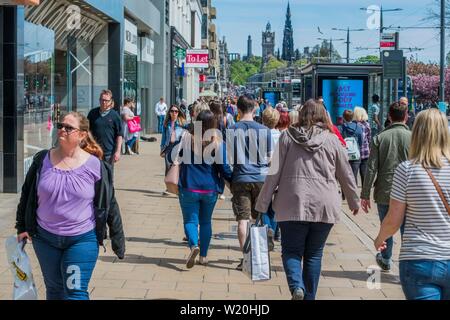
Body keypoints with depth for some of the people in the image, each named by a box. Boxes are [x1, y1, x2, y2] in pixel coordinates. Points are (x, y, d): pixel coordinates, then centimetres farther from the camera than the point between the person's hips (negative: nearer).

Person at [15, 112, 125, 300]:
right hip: (45, 238, 3)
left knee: (76, 292, -7)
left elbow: (109, 204, -2)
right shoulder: (42, 160, -2)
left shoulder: (95, 166, -8)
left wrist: (117, 238, 0)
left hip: (82, 240, -3)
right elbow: (27, 194, 10)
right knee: (54, 289, 15)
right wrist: (22, 227, 10)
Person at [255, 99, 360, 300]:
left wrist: (262, 205, 4)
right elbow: (346, 175, 13)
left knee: (291, 251, 8)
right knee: (314, 254, 13)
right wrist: (354, 201, 28)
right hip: (324, 206, 1)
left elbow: (273, 172, 0)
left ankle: (297, 287, -16)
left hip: (293, 204, -1)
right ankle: (309, 296, 15)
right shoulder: (332, 139, 5)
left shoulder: (288, 136, 3)